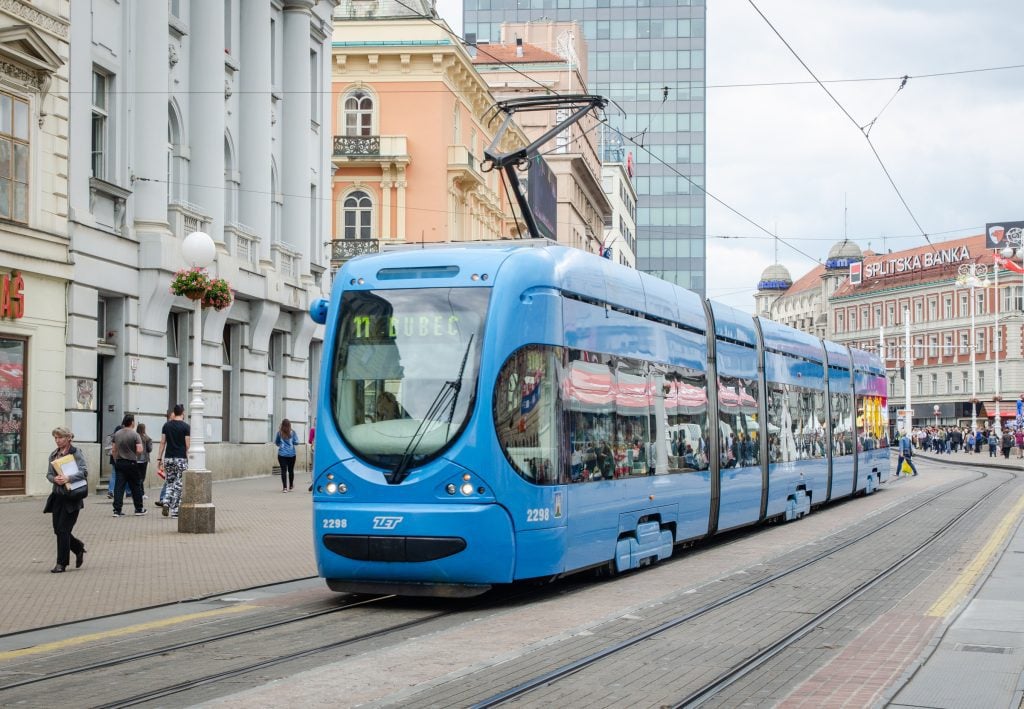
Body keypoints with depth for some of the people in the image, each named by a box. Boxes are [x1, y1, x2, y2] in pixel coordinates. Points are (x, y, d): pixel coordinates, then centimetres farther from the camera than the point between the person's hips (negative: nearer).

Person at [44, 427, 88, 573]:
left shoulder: (76, 453, -7)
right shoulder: (53, 455, 12)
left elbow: (84, 471, -17)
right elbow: (49, 474, 9)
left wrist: (68, 478, -32)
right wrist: (55, 479, -14)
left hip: (72, 496, -6)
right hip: (58, 495, 6)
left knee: (63, 529, -7)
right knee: (57, 529, 8)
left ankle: (61, 563, 1)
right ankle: (79, 548, 32)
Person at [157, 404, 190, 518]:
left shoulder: (167, 425, 5)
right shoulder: (186, 427, -6)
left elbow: (162, 443, 5)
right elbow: (187, 445, -7)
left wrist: (159, 458, 9)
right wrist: (189, 459, 2)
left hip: (168, 458, 4)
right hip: (181, 459, -4)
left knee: (170, 483, 16)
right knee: (178, 485, 2)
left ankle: (166, 503, -5)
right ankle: (175, 511, 1)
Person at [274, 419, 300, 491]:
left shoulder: (279, 433, -2)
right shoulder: (293, 433, -4)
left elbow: (276, 442, 9)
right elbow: (296, 442, -3)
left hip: (282, 454, -1)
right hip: (291, 454, 1)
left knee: (283, 470, -3)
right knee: (291, 470, 14)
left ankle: (284, 487, -14)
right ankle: (291, 486, 27)